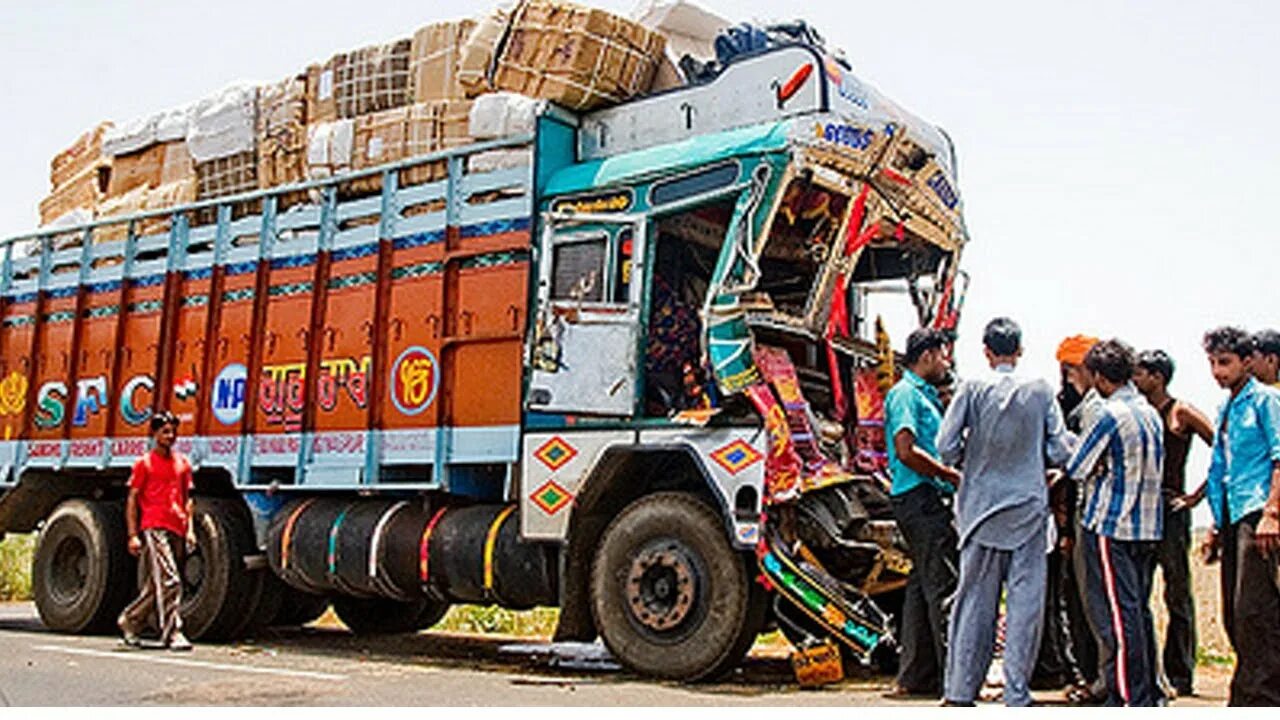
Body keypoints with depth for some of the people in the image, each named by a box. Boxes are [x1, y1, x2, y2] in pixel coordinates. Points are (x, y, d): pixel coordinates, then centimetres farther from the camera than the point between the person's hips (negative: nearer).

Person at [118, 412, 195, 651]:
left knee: (156, 585, 12)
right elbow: (132, 500, 0)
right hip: (153, 528, -6)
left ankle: (129, 620, 31)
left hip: (176, 530, 6)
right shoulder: (144, 463, 2)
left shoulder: (182, 462, 16)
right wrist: (133, 535, -6)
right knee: (169, 581, -14)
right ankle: (172, 633, -11)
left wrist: (189, 528, 11)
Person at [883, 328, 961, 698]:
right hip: (919, 498, -10)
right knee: (944, 585, -10)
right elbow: (906, 451, -20)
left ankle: (915, 677, 16)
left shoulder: (924, 394, 22)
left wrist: (951, 475, 13)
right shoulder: (905, 394, -9)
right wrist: (951, 475, -13)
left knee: (923, 584, 11)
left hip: (929, 500, 10)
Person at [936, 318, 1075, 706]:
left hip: (981, 506, 1)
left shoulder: (972, 389, -3)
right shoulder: (1041, 391, -1)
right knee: (1025, 601, 4)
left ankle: (961, 691, 12)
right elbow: (1060, 452, -1)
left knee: (975, 598, 7)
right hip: (1029, 506, -1)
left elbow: (946, 447, -7)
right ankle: (1016, 694, 6)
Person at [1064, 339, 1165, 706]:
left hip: (1111, 526, -8)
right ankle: (1150, 694, 22)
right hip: (1149, 525, 8)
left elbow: (1077, 468, -9)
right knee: (1139, 610, 15)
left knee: (1116, 614, -4)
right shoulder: (1150, 413, 10)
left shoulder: (1109, 415, -15)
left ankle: (1129, 699, -2)